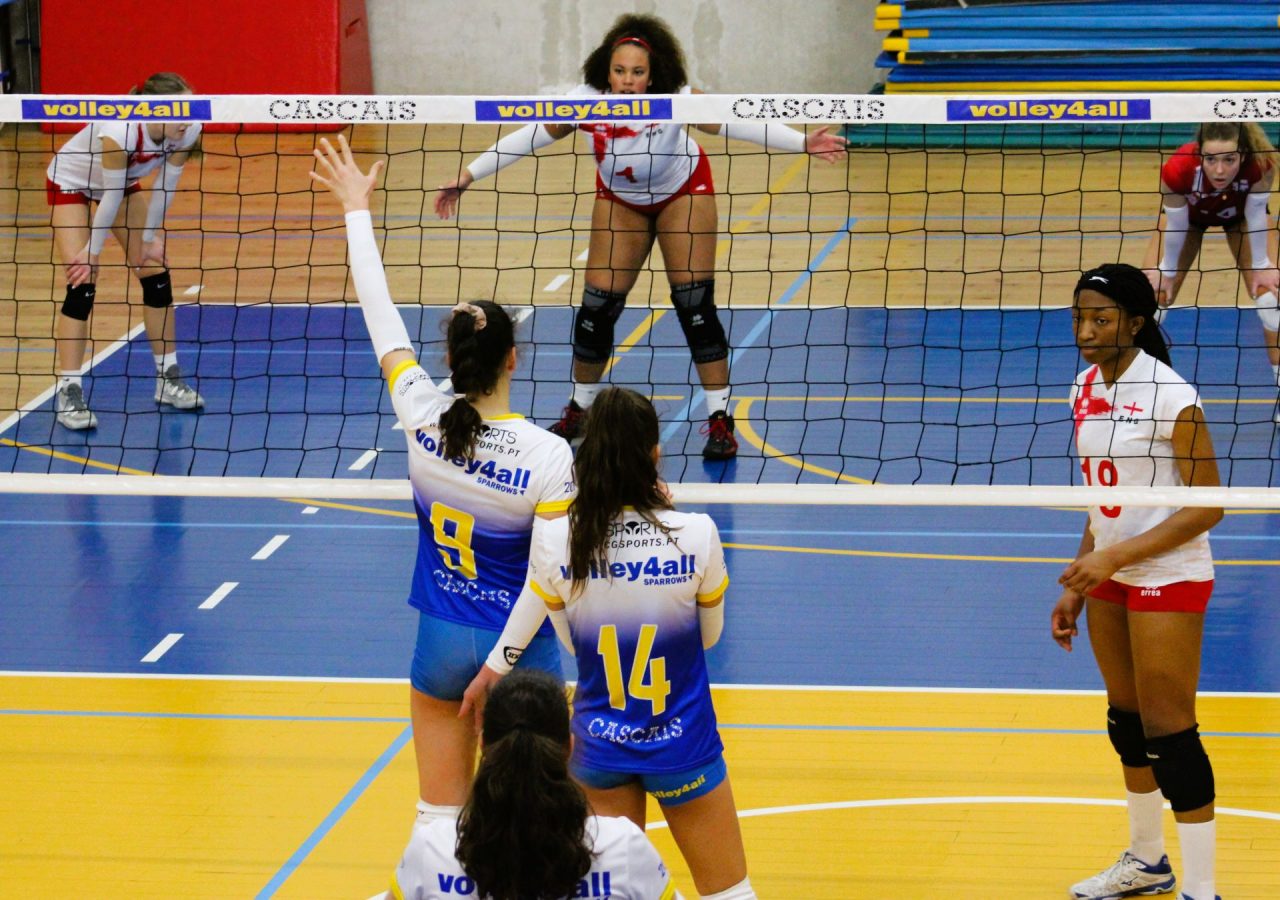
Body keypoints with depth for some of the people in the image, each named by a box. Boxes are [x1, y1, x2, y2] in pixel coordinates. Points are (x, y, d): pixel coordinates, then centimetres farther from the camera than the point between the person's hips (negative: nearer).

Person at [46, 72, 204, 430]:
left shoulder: (188, 132, -26)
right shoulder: (119, 132, -41)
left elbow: (166, 186, -11)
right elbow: (112, 197, -31)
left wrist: (152, 235, -5)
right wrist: (93, 250, -20)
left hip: (124, 183, 6)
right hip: (70, 183, -6)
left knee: (156, 274, 1)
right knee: (83, 285, -16)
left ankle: (168, 380, 14)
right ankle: (68, 393, -11)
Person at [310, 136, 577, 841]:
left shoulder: (422, 418, -12)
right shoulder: (548, 456, -21)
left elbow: (380, 315, 0)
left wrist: (356, 208, 10)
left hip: (441, 643, 3)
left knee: (438, 819, 13)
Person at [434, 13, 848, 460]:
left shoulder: (675, 99, -32)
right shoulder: (586, 100, -27)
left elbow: (732, 122, -36)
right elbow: (529, 137, -19)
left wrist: (802, 142, -47)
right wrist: (467, 176, -19)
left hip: (682, 191, -2)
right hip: (619, 198, 2)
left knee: (694, 302, -9)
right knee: (598, 305, -2)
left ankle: (720, 420, -2)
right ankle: (580, 409, 19)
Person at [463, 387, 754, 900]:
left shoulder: (555, 543, -14)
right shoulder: (695, 534, -20)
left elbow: (573, 641, -2)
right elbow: (709, 635, -1)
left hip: (599, 746, 2)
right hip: (682, 745, -2)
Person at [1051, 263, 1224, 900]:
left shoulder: (1168, 394, -19)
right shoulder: (1087, 388, 5)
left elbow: (1208, 506, -18)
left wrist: (1116, 556, -23)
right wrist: (1078, 586, 12)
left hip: (1169, 579, -8)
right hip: (1112, 576, 8)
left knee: (1169, 733, -7)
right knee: (1128, 722, 17)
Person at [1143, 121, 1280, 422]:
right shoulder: (1178, 170, -43)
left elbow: (1256, 216, -23)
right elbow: (1176, 225, -25)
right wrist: (1166, 270, -10)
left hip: (1240, 214, 0)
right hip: (1189, 213, 0)